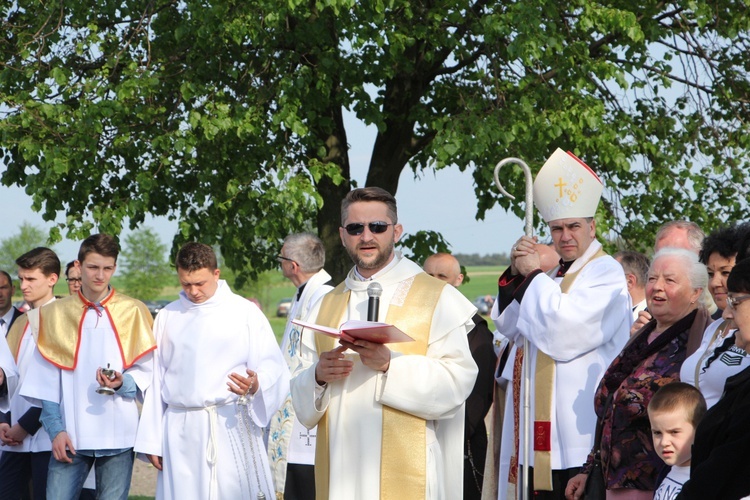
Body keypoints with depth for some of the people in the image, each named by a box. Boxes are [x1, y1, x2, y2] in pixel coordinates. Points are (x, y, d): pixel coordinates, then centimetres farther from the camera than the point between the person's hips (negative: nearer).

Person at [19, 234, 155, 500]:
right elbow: (47, 384, 7)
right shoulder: (55, 314, 8)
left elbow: (147, 372, 6)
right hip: (70, 436, 1)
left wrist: (123, 383, -15)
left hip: (118, 435, -1)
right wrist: (56, 430, -3)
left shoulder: (133, 312, 5)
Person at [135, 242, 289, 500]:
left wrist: (256, 385, -23)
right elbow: (156, 381, 13)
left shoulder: (245, 312, 3)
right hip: (180, 432, 2)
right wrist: (152, 440, 9)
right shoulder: (167, 317, 12)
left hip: (231, 426, -2)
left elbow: (273, 369, 0)